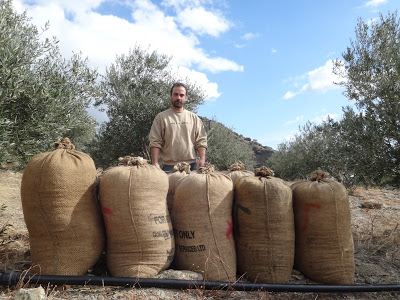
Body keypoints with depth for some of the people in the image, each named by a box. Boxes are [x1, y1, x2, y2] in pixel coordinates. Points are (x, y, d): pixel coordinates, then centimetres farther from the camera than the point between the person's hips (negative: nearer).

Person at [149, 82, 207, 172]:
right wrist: (155, 163, -11)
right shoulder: (161, 117, 4)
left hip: (192, 165, 2)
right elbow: (155, 142, -1)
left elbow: (201, 141, 7)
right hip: (169, 166, -2)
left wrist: (202, 159, -7)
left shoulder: (194, 118, 11)